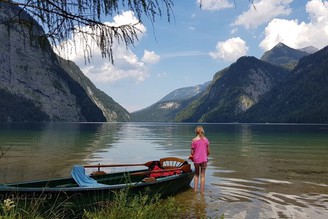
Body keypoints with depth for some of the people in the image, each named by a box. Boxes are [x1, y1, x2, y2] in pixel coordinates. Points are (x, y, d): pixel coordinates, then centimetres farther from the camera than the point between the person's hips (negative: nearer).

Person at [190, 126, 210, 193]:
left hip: (196, 159, 0)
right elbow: (208, 151, 2)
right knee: (202, 175, 9)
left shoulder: (194, 140, -7)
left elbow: (192, 152, -4)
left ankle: (195, 189, 17)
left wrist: (192, 157, 16)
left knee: (196, 174, 18)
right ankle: (202, 191, 13)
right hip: (204, 159, 0)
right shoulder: (206, 139, -3)